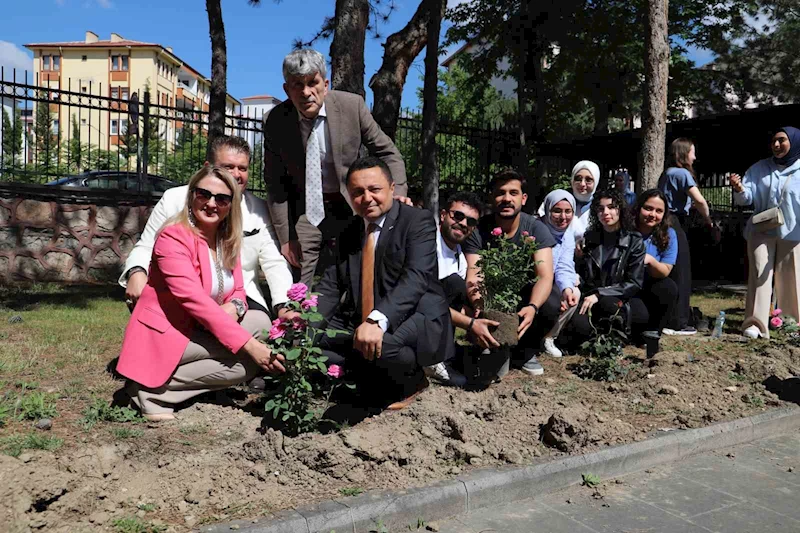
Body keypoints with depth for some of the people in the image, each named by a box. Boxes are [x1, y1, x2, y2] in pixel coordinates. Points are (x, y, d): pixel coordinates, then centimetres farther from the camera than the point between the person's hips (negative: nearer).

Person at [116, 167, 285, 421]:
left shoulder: (229, 241, 6)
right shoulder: (173, 237, -17)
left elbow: (238, 291, 7)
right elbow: (193, 299, -27)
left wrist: (234, 307, -21)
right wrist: (249, 344, -32)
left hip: (199, 334, 9)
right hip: (163, 338, -9)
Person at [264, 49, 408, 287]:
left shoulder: (352, 105, -12)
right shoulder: (275, 122, -10)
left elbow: (388, 153, -2)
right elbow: (275, 184, -3)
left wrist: (398, 194, -17)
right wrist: (285, 238, -7)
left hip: (351, 207, 0)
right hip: (305, 211, 0)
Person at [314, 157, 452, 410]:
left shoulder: (418, 220, -6)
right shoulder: (348, 232, 15)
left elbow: (416, 277, -21)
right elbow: (331, 284, 8)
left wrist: (377, 320, -35)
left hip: (415, 321, -6)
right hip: (357, 325, 6)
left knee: (382, 345, -36)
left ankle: (409, 381, 0)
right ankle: (373, 379, 5)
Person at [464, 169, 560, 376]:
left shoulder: (536, 228, -17)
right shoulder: (478, 230, -18)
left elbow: (545, 276, -26)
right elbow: (472, 278, -25)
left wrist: (532, 307, -48)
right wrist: (480, 307, -49)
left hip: (523, 288, 0)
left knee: (551, 305, -30)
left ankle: (527, 350, 1)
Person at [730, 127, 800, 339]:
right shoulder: (760, 168, 6)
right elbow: (748, 198, 0)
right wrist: (739, 190, -23)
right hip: (761, 230, 1)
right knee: (759, 273, -10)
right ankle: (755, 323, -15)